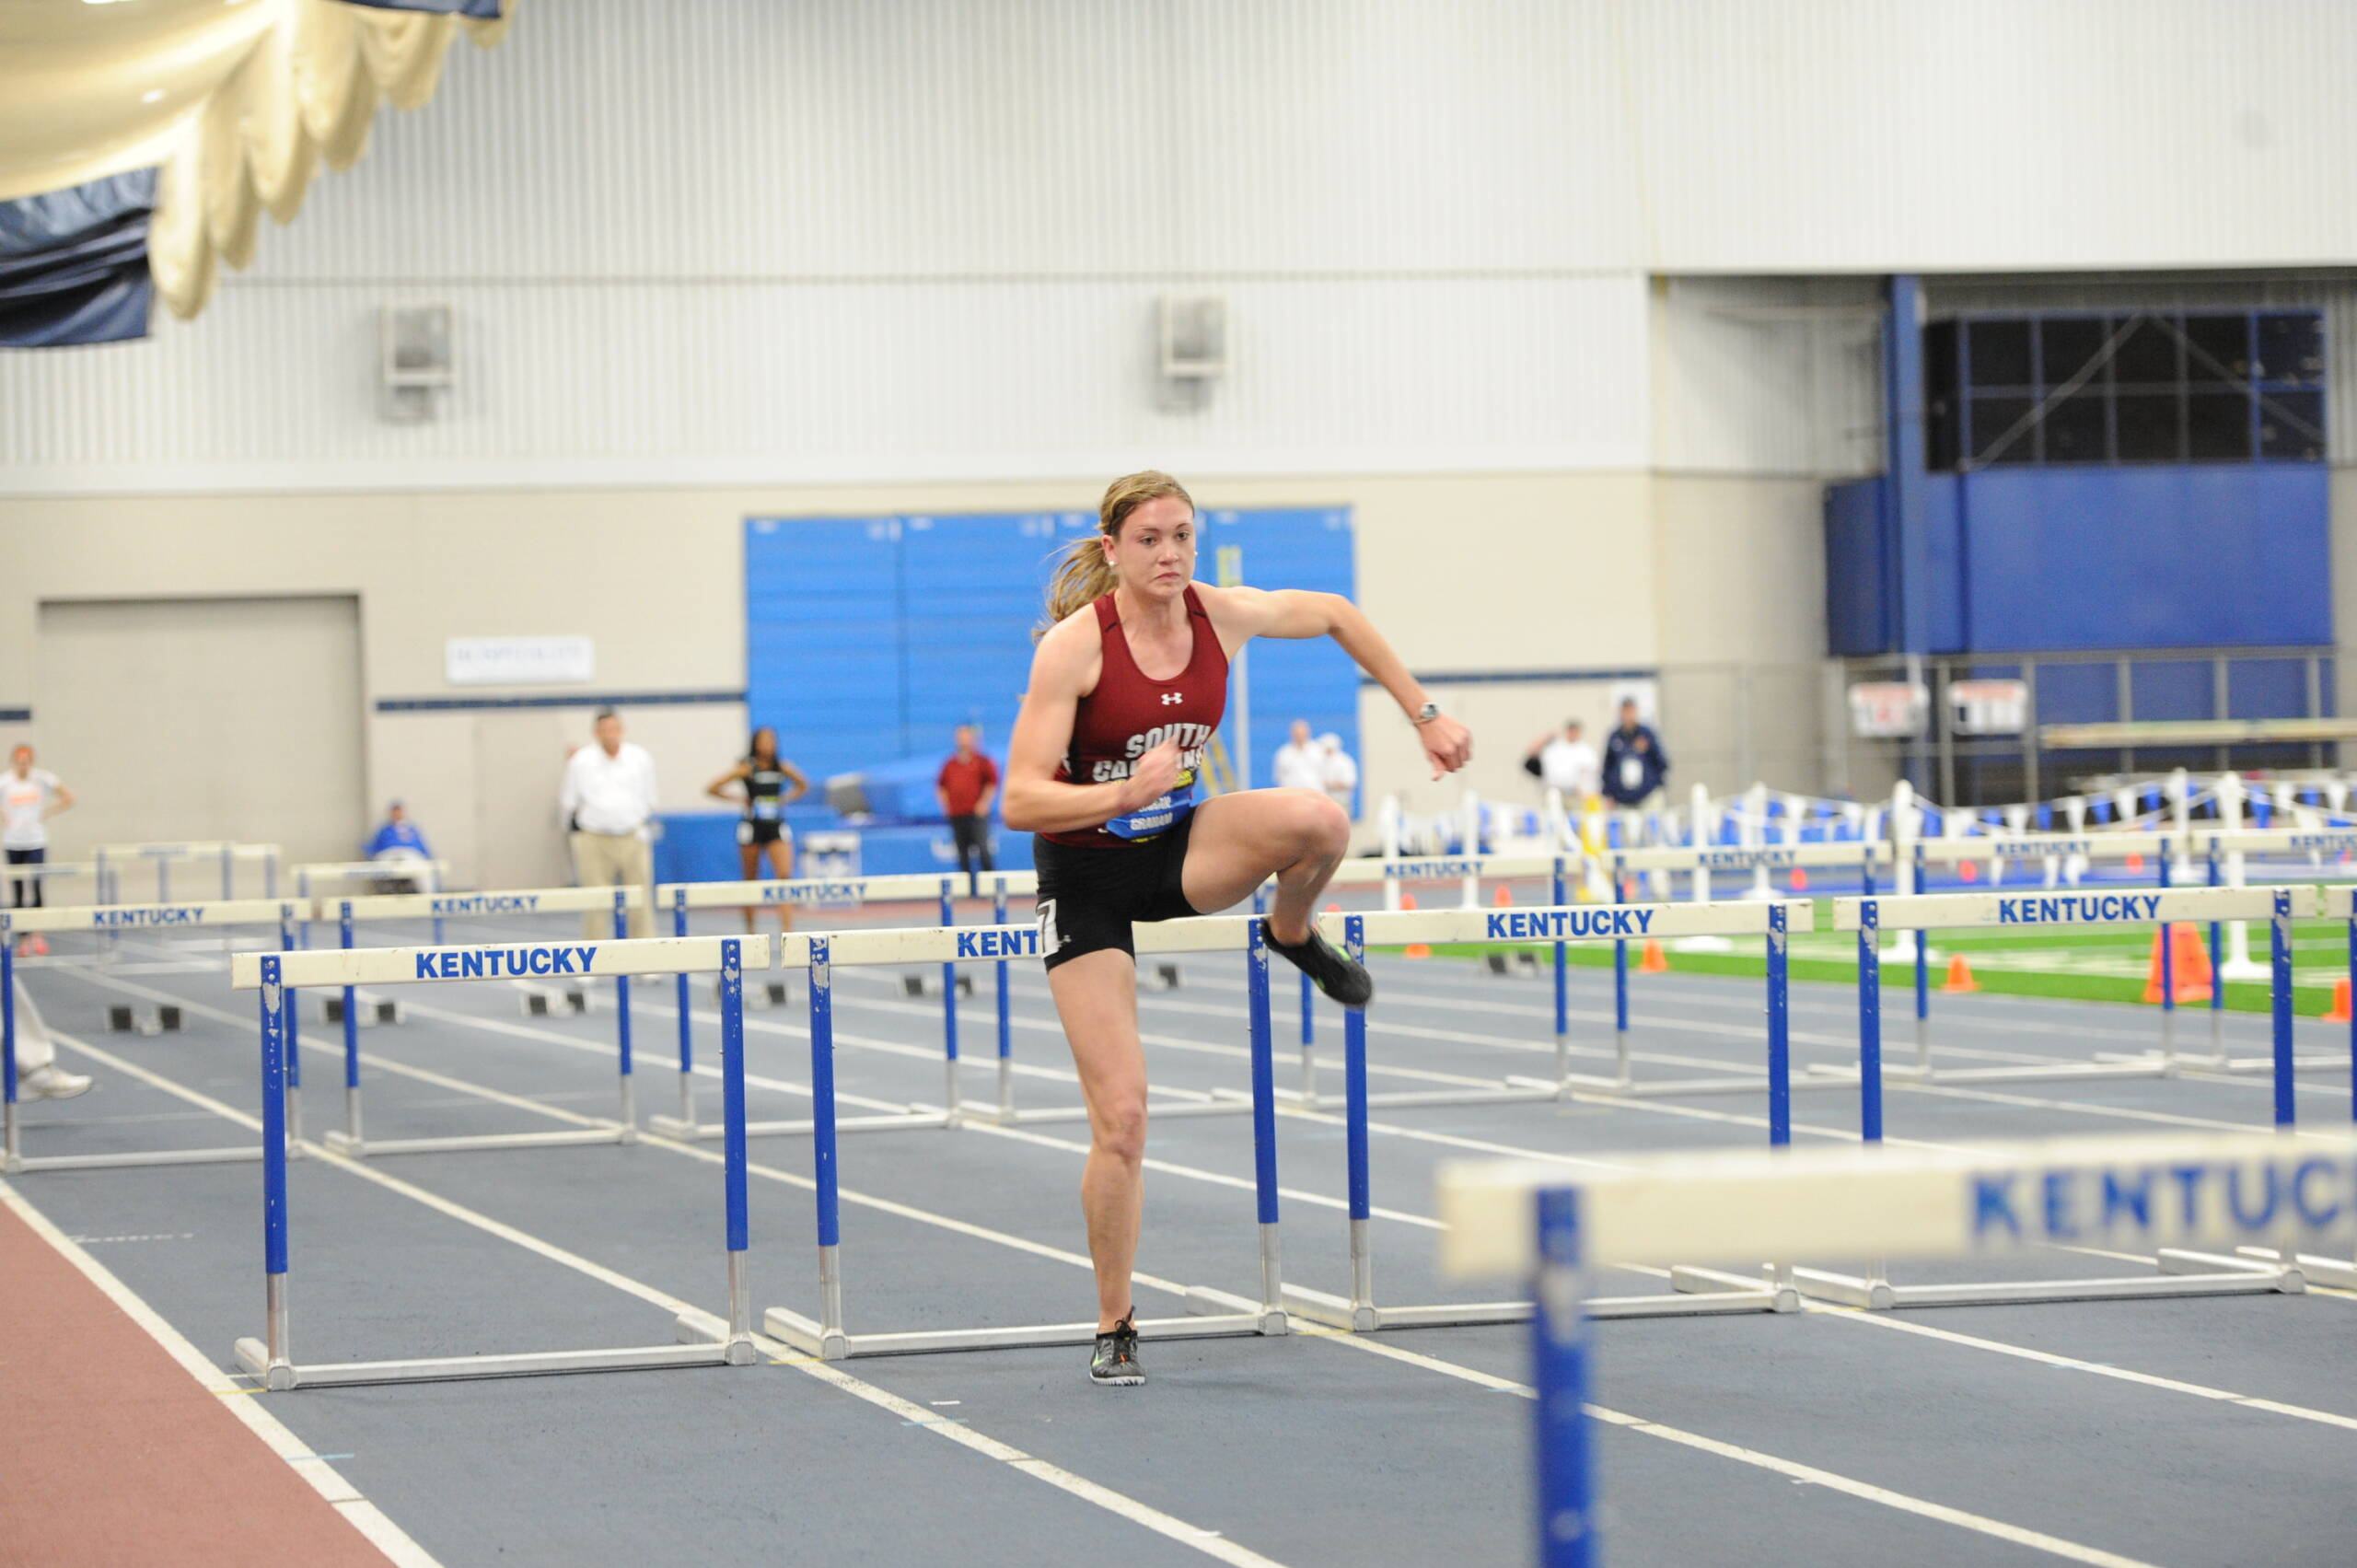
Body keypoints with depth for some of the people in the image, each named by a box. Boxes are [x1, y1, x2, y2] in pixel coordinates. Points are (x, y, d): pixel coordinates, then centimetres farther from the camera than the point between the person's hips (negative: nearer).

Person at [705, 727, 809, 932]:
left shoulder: (783, 768, 4)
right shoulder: (747, 769, -5)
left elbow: (803, 786, 23)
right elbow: (712, 789, -3)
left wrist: (786, 800, 8)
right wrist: (739, 799, -2)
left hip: (777, 829, 2)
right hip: (752, 828, -2)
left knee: (785, 876, -14)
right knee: (750, 882, 8)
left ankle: (787, 929, -18)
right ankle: (750, 931, 21)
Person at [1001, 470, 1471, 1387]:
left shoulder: (1221, 616, -10)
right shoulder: (1073, 647, -22)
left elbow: (1334, 615, 10)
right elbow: (1019, 802, -26)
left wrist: (1424, 714, 9)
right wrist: (1125, 793, -41)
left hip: (1179, 848, 4)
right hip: (1085, 877, -3)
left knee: (1320, 821, -29)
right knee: (1121, 1113, -9)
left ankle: (1294, 936, 5)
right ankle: (1115, 1329, 8)